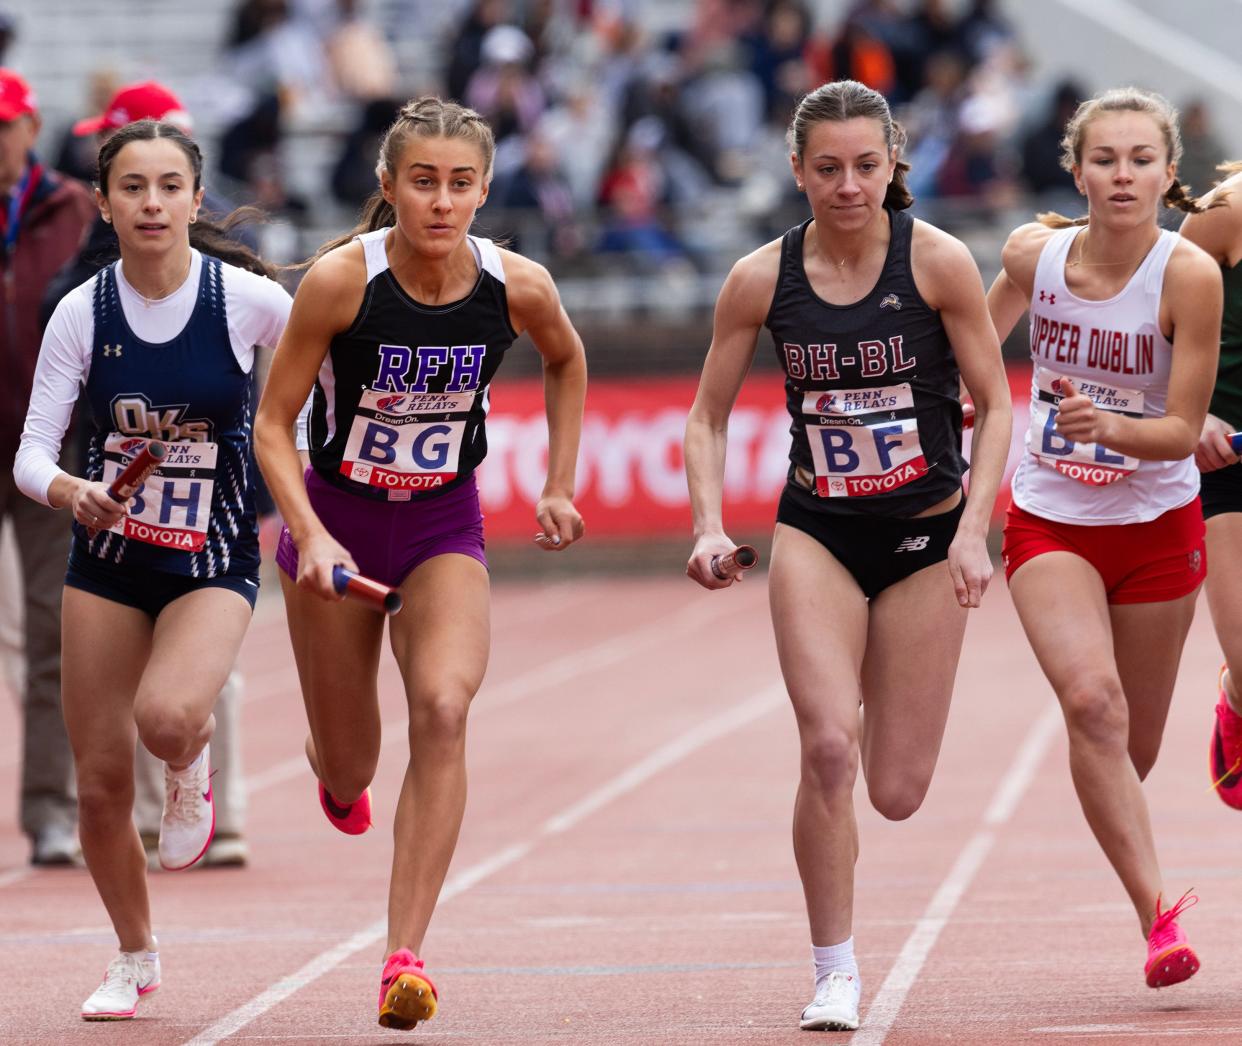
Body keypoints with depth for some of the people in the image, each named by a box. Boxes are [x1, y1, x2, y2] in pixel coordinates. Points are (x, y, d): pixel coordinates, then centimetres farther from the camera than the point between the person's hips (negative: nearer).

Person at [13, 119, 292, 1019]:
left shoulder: (248, 300, -13)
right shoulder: (83, 314, -8)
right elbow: (32, 452, -8)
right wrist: (70, 492, -29)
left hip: (214, 563, -2)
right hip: (108, 562, 2)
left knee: (166, 718, -31)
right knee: (100, 784, 4)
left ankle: (192, 765, 8)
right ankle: (136, 958, 29)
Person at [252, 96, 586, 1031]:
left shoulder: (518, 286, -14)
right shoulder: (342, 280, -21)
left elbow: (567, 363, 11)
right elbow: (273, 424, -14)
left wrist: (560, 485, 8)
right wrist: (310, 534, -27)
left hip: (444, 528, 1)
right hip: (336, 520, -1)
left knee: (443, 709, -25)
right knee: (349, 773, 8)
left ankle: (406, 957, -25)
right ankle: (334, 767, 51)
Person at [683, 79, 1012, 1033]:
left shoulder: (938, 262, -10)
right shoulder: (763, 279, -5)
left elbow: (994, 406, -4)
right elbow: (709, 416, 6)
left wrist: (973, 533, -14)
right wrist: (709, 526, -9)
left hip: (925, 535, 0)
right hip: (816, 534, 0)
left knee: (898, 792, 1)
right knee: (828, 749, -19)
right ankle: (835, 972, -3)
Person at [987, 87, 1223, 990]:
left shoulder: (1189, 275, -19)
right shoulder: (1034, 253, -11)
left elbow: (1184, 430, -19)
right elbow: (988, 326, 14)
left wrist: (1111, 429, -37)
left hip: (1157, 525, 0)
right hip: (1049, 520, 0)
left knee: (1133, 748, 12)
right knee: (1092, 701, -24)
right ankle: (1158, 916, -24)